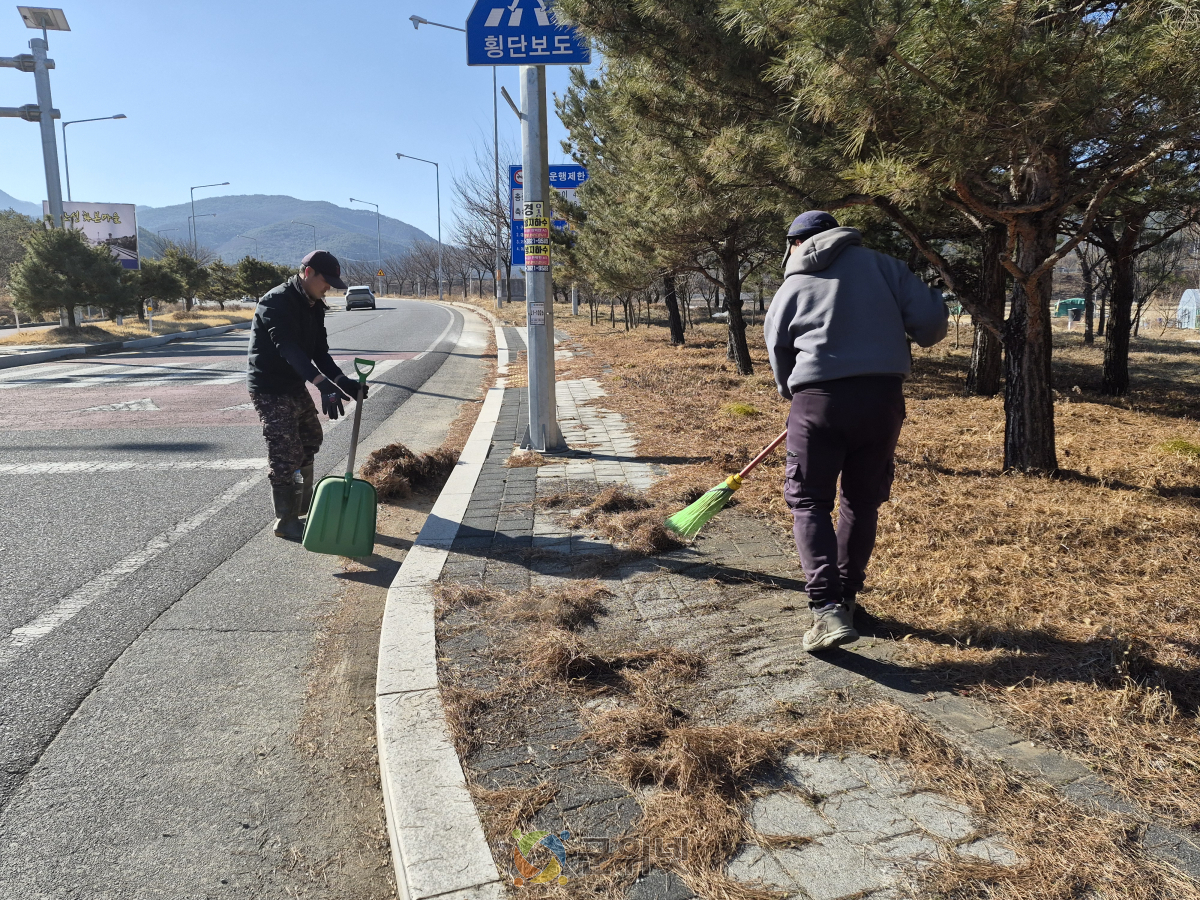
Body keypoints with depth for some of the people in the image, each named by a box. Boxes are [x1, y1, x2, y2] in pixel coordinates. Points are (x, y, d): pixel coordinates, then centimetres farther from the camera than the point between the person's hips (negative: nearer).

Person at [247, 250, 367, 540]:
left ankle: (303, 505, 37)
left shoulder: (314, 306, 6)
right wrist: (323, 384, -48)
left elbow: (319, 351, 4)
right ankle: (286, 521, 4)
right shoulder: (276, 302, -23)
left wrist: (342, 380, -13)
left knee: (310, 440, 20)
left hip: (295, 386, 10)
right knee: (285, 454, -8)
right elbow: (289, 349, -37)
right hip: (270, 389, -10)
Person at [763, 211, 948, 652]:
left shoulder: (789, 289, 10)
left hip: (818, 400, -2)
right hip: (883, 397, 2)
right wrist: (920, 337, 23)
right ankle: (847, 597, 28)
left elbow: (780, 360, 15)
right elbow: (930, 319, 0)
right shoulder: (880, 264, 9)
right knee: (863, 501, 16)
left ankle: (827, 608, -10)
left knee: (809, 503, 5)